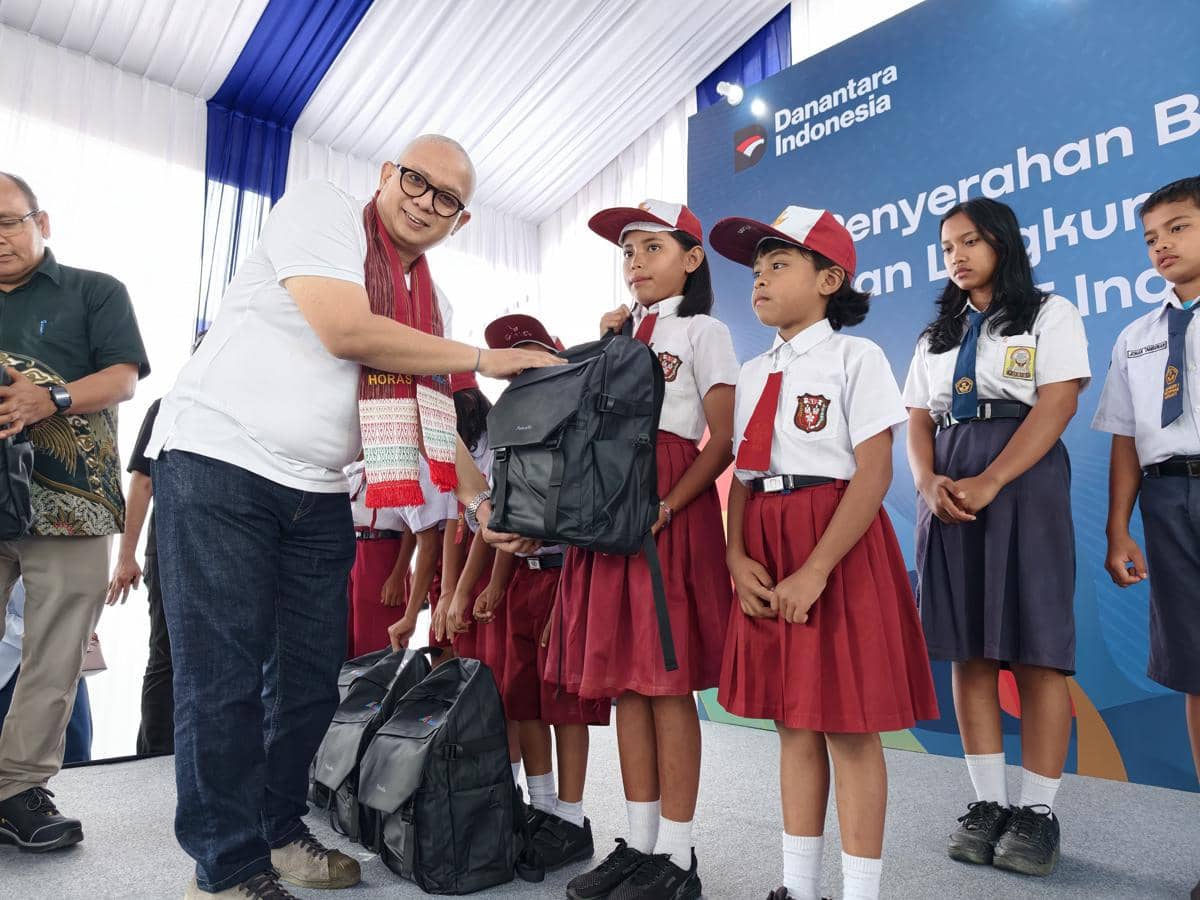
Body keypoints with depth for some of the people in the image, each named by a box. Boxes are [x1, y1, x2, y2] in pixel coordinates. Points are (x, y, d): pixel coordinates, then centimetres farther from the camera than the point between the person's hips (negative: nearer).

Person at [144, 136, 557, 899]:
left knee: (311, 677, 9)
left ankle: (277, 831, 28)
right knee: (224, 679, -3)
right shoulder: (319, 209, -5)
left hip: (319, 494, 7)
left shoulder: (431, 305, 12)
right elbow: (344, 330, -21)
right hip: (216, 461, -6)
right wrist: (485, 358, -13)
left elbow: (431, 417, 9)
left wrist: (483, 502, -6)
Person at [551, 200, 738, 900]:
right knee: (623, 679, 7)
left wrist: (667, 506, -19)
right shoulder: (619, 334, 22)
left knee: (668, 681, -4)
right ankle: (640, 842, 19)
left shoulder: (702, 332, 3)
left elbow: (724, 441, -6)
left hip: (673, 512, -6)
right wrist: (602, 351, 9)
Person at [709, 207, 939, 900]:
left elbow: (874, 474, -13)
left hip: (839, 546, -6)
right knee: (792, 720, 13)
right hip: (767, 556, 6)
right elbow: (743, 476, 10)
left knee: (848, 724, 0)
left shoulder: (855, 357, -5)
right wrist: (737, 557, -5)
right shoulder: (754, 373, 14)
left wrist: (815, 570, -20)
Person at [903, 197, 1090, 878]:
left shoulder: (1051, 315, 7)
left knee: (1036, 650, -4)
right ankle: (990, 801, 13)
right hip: (950, 496, 4)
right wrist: (930, 484, -10)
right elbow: (918, 423, 12)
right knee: (969, 651, 3)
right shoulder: (936, 336, 20)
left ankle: (1039, 813, 7)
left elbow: (1056, 407, -7)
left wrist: (986, 484, -20)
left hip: (1023, 484, -4)